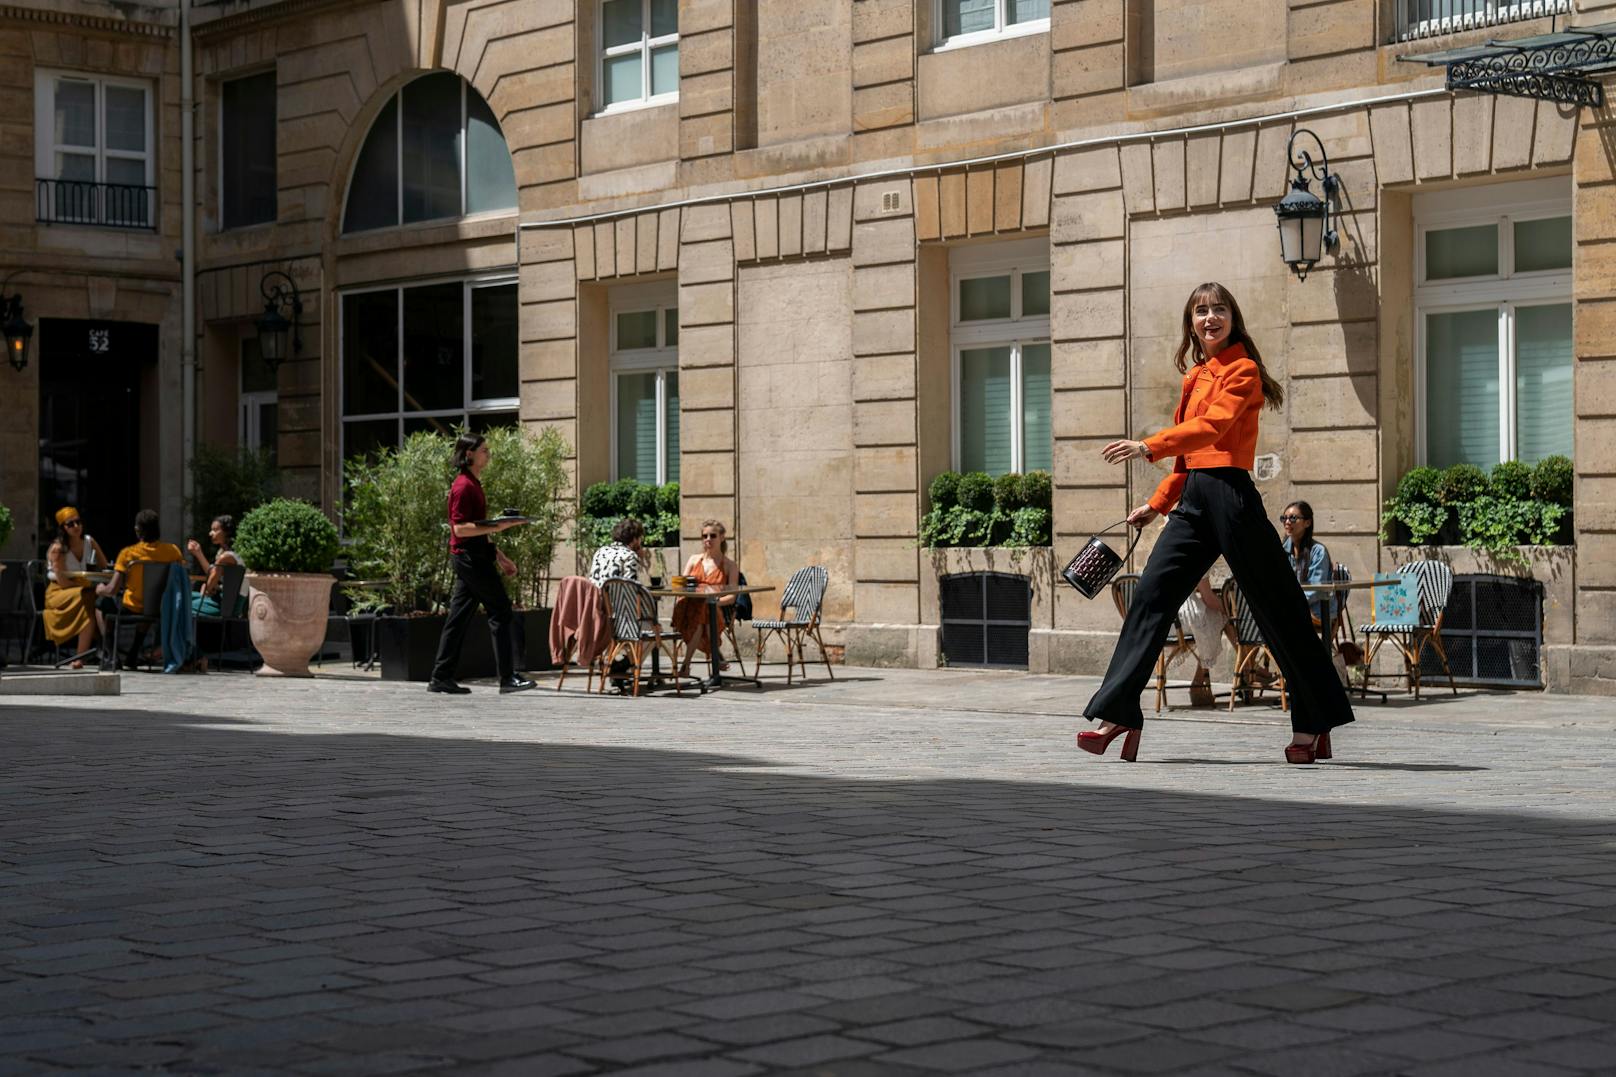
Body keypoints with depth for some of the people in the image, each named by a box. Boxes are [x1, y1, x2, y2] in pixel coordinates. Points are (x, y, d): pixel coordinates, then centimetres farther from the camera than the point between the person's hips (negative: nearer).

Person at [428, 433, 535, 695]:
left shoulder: (473, 484, 18)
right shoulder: (464, 486, -14)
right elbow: (460, 528, -20)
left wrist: (498, 556, 24)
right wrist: (495, 527, -26)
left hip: (473, 557, 10)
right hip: (470, 557, -10)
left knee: (459, 617, 9)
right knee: (500, 612, -6)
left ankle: (441, 677, 9)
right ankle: (507, 678, -5)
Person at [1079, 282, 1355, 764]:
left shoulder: (1242, 371, -4)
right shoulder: (1196, 377, 20)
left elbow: (1213, 426, -21)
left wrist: (1149, 447, -32)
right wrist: (1157, 504, 21)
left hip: (1230, 495, -8)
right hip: (1193, 499, 8)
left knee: (1276, 608, -1)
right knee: (1150, 596, -2)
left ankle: (1314, 725, 8)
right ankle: (1117, 715, -3)